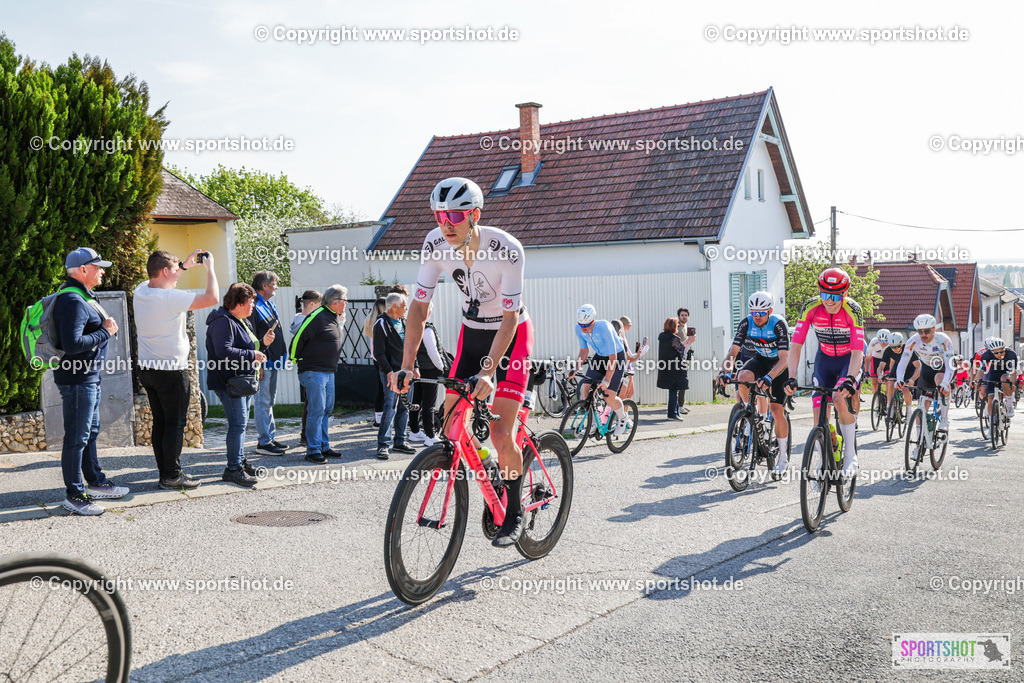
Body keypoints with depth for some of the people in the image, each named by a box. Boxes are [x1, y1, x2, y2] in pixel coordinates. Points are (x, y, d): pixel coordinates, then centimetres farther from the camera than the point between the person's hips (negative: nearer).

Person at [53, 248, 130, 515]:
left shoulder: (84, 297, 15)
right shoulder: (73, 301, -20)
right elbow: (72, 344, -28)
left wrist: (107, 326, 6)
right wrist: (105, 332, -18)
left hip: (90, 376, 11)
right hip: (76, 378, -11)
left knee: (90, 432, 19)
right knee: (77, 437, -4)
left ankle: (96, 481, 31)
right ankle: (74, 495, 4)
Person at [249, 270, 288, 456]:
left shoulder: (271, 305, 16)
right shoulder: (254, 306, -13)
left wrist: (281, 355, 19)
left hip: (273, 361, 9)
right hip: (263, 363, -9)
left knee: (270, 401, 16)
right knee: (263, 402, -5)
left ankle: (271, 437, 24)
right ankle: (263, 442, 1)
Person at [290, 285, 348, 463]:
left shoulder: (337, 318, 13)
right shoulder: (318, 317, -16)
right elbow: (298, 338, -12)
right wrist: (295, 360, -1)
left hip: (329, 372, 9)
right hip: (313, 372, -9)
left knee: (327, 409, 12)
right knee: (317, 411, -7)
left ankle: (324, 446, 21)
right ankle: (313, 450, -1)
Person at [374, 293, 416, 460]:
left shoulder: (404, 322, 14)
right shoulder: (382, 325, -9)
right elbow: (379, 353, -13)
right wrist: (389, 371, -19)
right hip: (391, 372, -7)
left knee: (404, 408, 10)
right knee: (390, 408, -10)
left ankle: (400, 441, 19)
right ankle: (383, 445, -5)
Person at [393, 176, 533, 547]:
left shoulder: (506, 249, -28)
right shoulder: (436, 244, -15)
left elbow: (509, 318, -28)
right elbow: (419, 306, -12)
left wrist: (487, 373, -38)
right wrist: (406, 366, -21)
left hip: (511, 335, -5)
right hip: (472, 332, 5)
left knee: (501, 434, -13)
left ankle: (514, 513, 9)